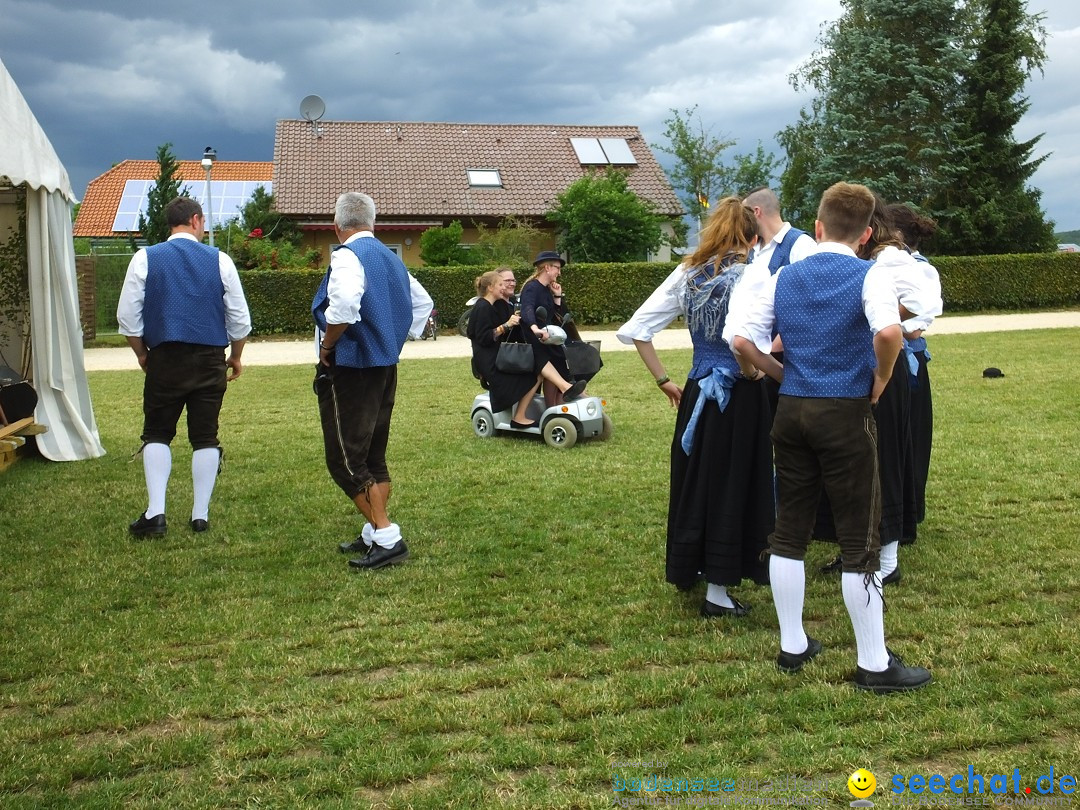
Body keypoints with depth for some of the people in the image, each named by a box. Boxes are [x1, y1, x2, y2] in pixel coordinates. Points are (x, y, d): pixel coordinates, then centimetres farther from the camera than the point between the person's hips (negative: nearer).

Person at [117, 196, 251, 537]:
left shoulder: (145, 259, 1)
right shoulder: (220, 260, 1)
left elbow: (127, 316, 0)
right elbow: (240, 318, 3)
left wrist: (141, 354, 15)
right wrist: (235, 356, 17)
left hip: (164, 359, 0)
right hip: (209, 360, 0)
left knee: (157, 435, 10)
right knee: (205, 437, 8)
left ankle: (155, 513, 0)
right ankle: (200, 515, 10)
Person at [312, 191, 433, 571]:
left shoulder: (347, 256, -14)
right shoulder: (391, 258, 13)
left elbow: (345, 303, -33)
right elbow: (422, 303, 22)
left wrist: (327, 345, -18)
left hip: (350, 369, -9)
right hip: (385, 366, 9)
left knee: (346, 459, -4)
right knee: (373, 457, 16)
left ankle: (387, 539, -7)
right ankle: (375, 534, 22)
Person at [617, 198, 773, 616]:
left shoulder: (686, 274, 6)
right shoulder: (752, 274, -12)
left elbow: (634, 330, 4)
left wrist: (663, 381, 10)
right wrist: (755, 369, -12)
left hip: (697, 390, 6)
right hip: (739, 395, -5)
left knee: (693, 481, 19)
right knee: (731, 487, 5)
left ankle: (688, 570, 36)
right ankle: (717, 591, 13)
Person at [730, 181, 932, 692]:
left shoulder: (784, 278, 7)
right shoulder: (869, 276, -7)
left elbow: (742, 341, 1)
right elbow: (888, 331, -26)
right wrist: (882, 379, -9)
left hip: (791, 410, 5)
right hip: (846, 414, -5)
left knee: (789, 532, 13)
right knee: (860, 541, 3)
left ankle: (792, 647, 23)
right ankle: (875, 665, 11)